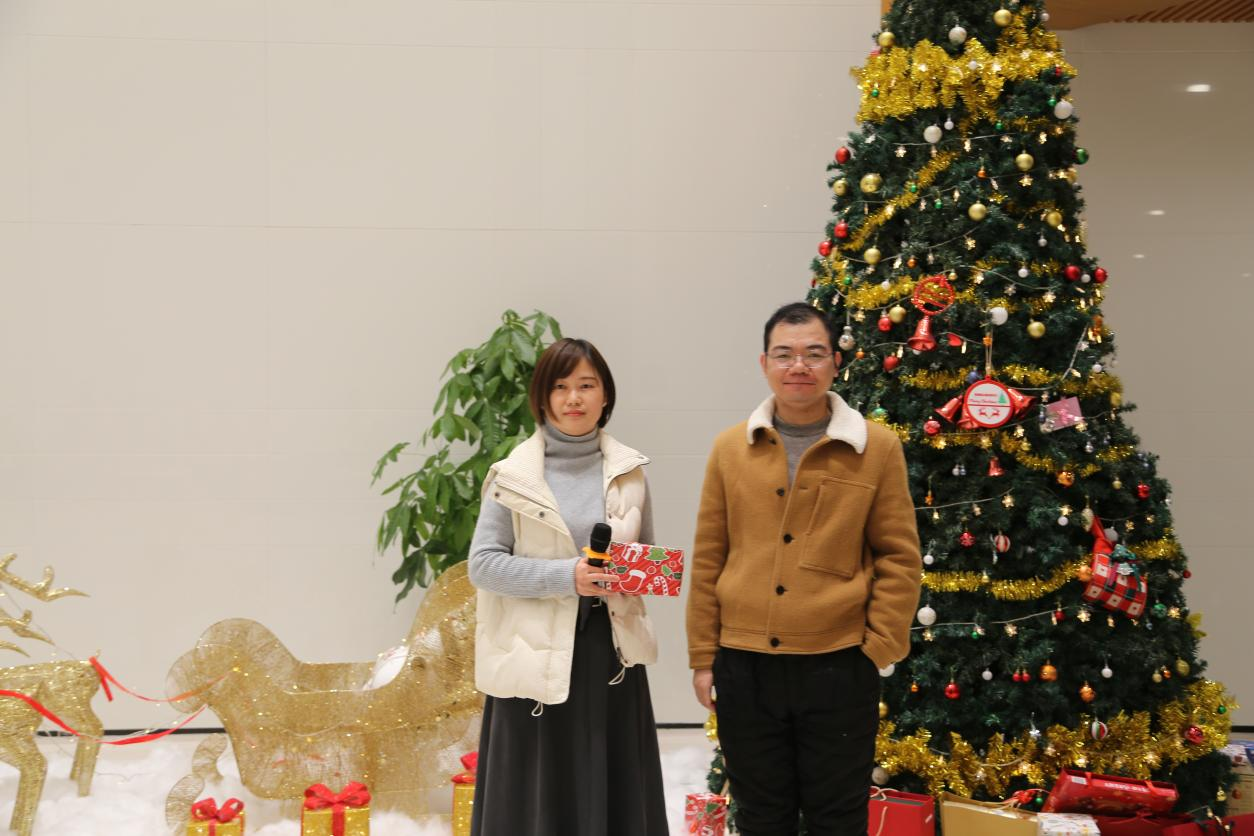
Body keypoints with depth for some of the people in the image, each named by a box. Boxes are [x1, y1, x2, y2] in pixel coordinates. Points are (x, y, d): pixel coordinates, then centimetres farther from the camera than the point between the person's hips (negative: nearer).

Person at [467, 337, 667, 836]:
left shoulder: (628, 471, 7)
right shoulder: (513, 475, -2)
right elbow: (482, 565, -6)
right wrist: (566, 576, -18)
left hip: (609, 650, 3)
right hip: (539, 653, -3)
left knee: (614, 792, 5)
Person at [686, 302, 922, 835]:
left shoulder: (877, 448, -2)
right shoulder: (730, 449, 4)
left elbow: (899, 558, -1)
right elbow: (707, 559, 6)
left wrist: (877, 650, -7)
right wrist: (703, 656, 3)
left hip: (839, 667, -2)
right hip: (745, 667, 2)